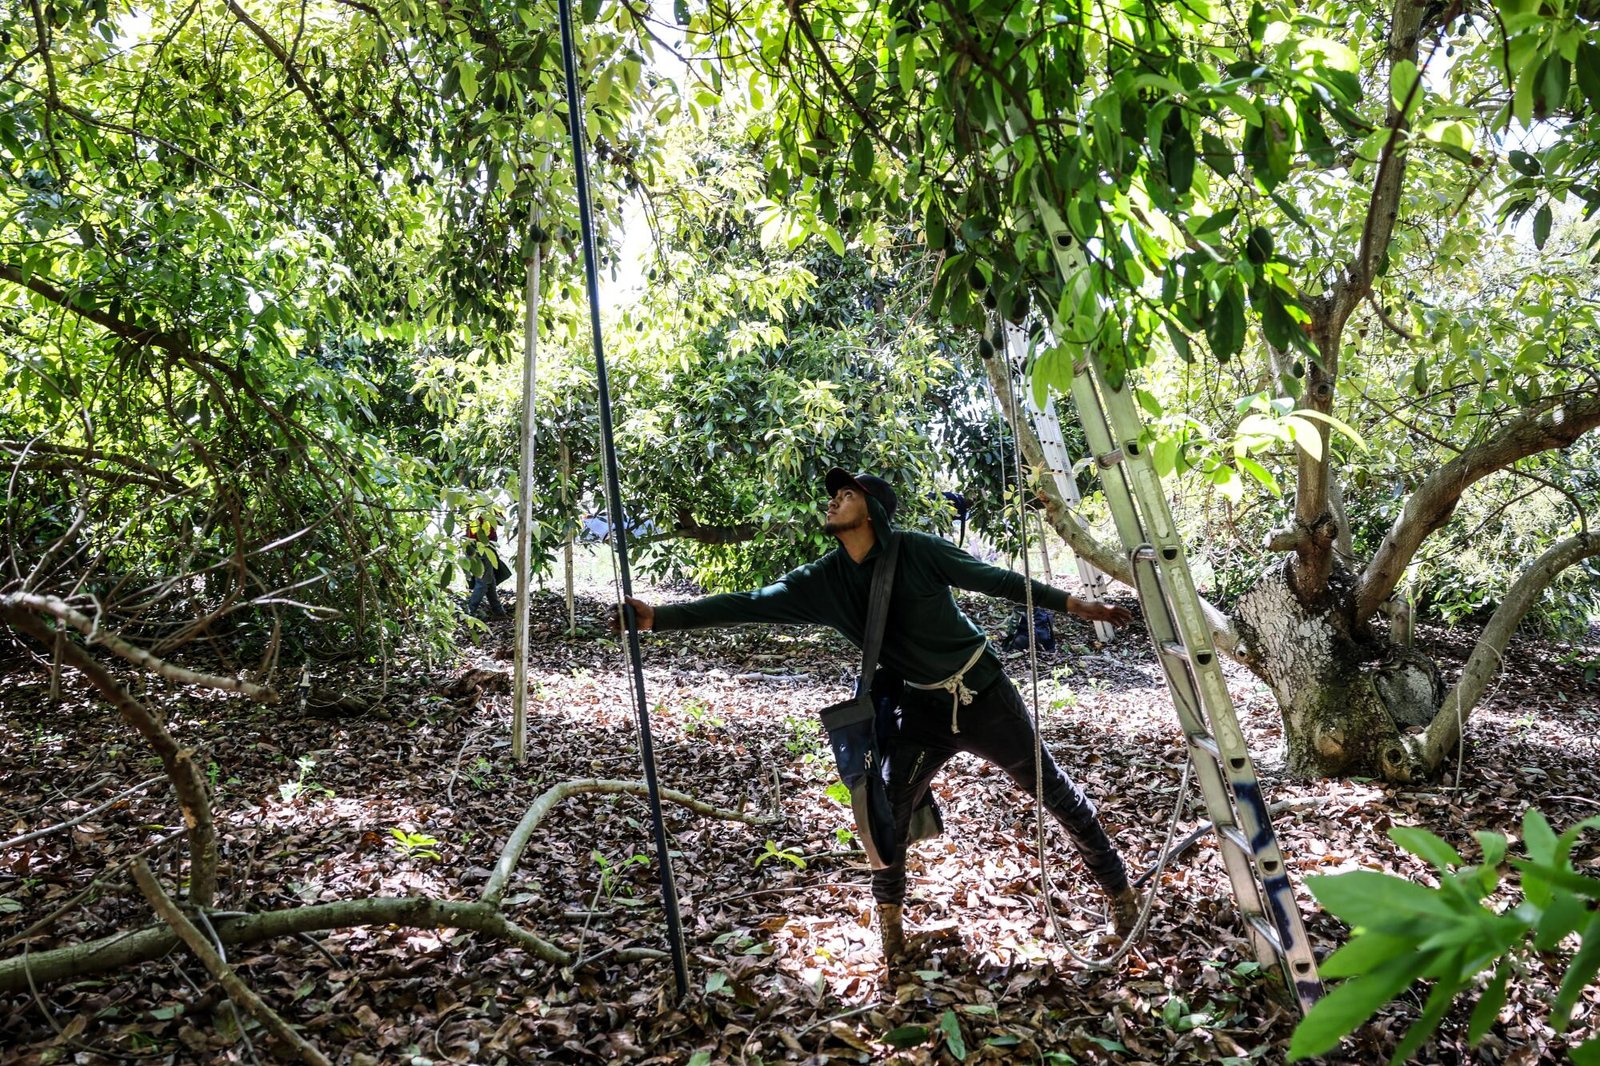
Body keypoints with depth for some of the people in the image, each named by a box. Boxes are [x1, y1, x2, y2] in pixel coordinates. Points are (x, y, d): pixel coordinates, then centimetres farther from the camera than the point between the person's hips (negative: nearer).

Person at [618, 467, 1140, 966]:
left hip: (985, 694, -2)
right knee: (889, 812, -6)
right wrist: (659, 616, -19)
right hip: (922, 711, 2)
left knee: (1053, 789, 10)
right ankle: (889, 910, 22)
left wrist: (1076, 604, -9)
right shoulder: (822, 581, -8)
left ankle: (1117, 886, 32)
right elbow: (748, 603, -12)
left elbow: (995, 579, -11)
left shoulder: (917, 551, -18)